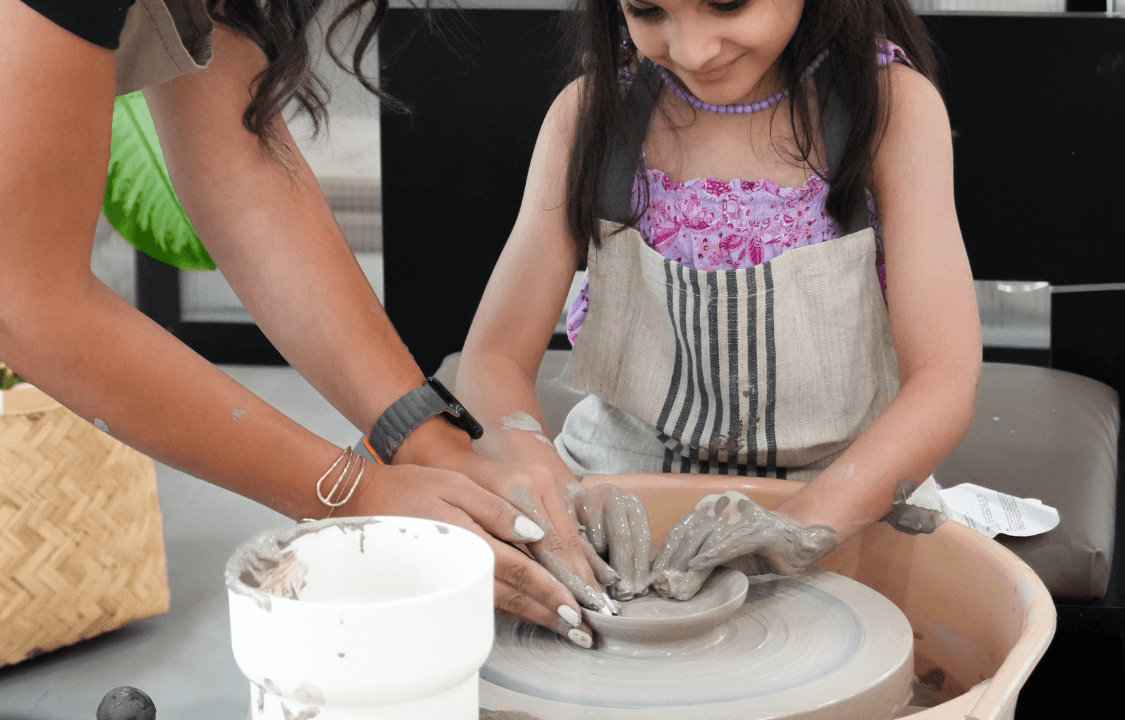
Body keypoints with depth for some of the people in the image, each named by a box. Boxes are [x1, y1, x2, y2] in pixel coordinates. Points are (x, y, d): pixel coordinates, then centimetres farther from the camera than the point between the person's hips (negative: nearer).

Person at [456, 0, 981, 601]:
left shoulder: (892, 106, -10)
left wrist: (804, 524, -34)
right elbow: (494, 358, -7)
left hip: (845, 492, -1)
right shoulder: (592, 111, -5)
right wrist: (558, 501, -27)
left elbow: (944, 382, -17)